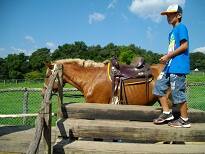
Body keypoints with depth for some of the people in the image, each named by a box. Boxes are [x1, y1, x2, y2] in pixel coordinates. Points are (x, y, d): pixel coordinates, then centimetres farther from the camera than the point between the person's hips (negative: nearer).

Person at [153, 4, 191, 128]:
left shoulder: (181, 27, -5)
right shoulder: (172, 32, 21)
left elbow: (184, 46, -15)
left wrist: (168, 56, -15)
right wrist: (166, 58, 7)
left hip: (178, 67, -10)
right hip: (169, 66, 10)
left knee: (178, 93, -4)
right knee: (159, 87, 8)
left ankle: (185, 120, 10)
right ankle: (167, 113, 16)